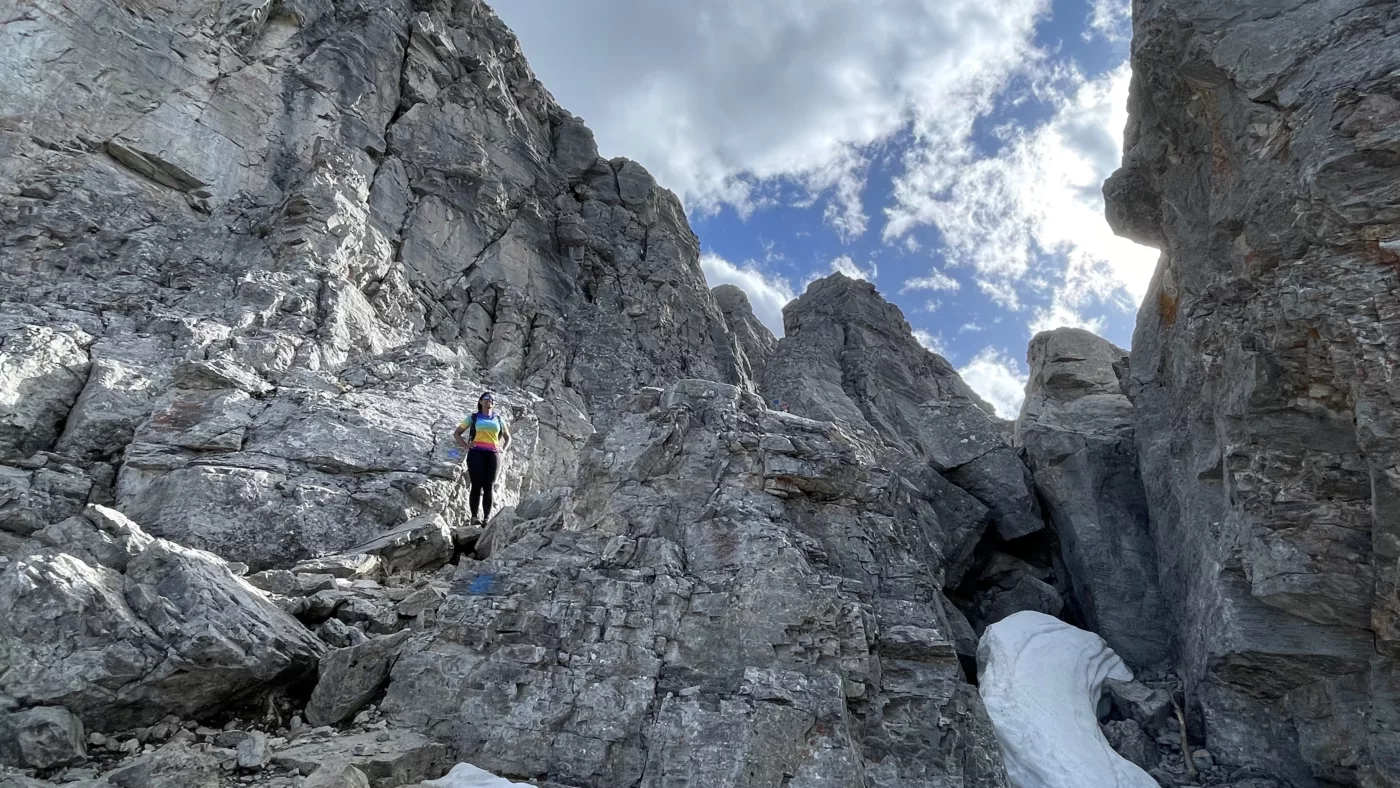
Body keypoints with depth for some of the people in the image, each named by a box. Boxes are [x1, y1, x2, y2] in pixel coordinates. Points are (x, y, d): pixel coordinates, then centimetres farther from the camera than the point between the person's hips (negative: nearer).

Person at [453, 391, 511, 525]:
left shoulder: (499, 419, 18)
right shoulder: (473, 417, 11)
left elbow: (508, 437, 28)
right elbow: (456, 434, 13)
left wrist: (503, 449, 10)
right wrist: (465, 446, -1)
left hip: (493, 454, 2)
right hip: (476, 453, -2)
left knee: (489, 487, 0)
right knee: (477, 485, -7)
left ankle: (487, 517, 0)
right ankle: (474, 516, -6)